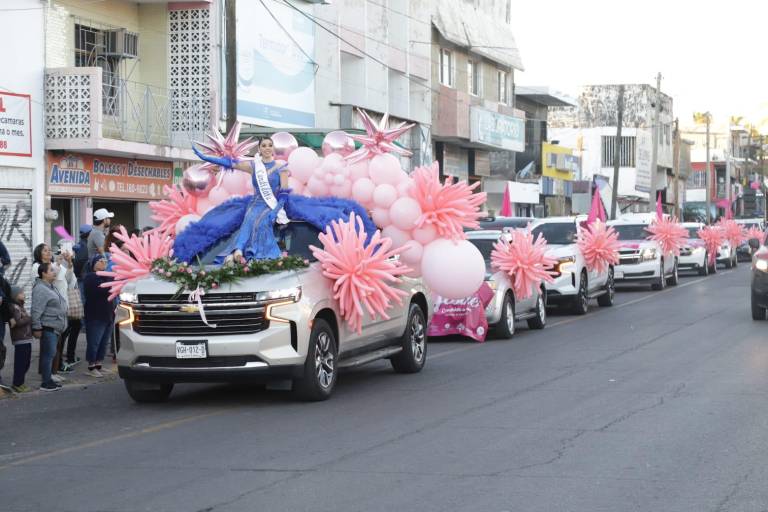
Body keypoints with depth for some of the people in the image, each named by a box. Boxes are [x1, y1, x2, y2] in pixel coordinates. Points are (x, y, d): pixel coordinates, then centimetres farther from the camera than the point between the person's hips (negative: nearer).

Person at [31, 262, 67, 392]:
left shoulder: (51, 287, 18)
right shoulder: (40, 289, -15)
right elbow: (36, 311, -20)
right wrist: (37, 328, -22)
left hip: (55, 327, 10)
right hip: (47, 328, -10)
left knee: (50, 354, 14)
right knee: (49, 354, -9)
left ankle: (48, 379, 20)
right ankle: (46, 383, -7)